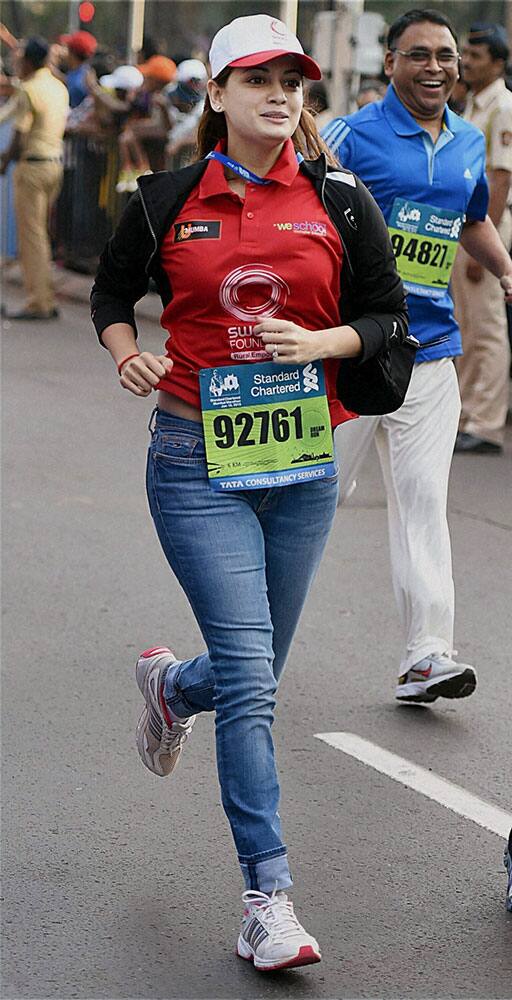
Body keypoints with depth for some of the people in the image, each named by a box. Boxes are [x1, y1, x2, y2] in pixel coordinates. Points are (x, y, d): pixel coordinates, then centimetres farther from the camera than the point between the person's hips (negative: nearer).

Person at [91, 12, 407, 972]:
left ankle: (170, 685, 52)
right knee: (249, 674, -12)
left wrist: (319, 342, -11)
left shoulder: (339, 199, 2)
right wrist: (127, 353, -6)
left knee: (254, 671, 14)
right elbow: (111, 292, 14)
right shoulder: (170, 197, 0)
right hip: (197, 465, -3)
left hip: (303, 464, 3)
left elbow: (387, 314, 8)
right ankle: (268, 897, -7)